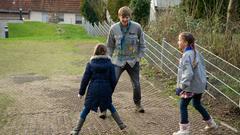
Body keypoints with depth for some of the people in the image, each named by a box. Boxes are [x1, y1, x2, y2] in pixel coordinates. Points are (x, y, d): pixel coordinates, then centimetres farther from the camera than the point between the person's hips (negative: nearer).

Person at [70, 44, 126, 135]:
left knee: (86, 109, 7)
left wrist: (81, 92, 7)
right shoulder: (110, 65, 1)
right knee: (110, 106, 23)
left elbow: (85, 79, -2)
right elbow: (113, 80, 2)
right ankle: (121, 125, 23)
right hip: (106, 91, 2)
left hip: (93, 91, -1)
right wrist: (111, 91, 17)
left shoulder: (90, 64, -2)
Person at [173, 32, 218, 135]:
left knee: (183, 105, 3)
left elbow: (188, 73, -27)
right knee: (197, 104, 24)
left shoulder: (187, 55, -21)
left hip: (191, 86, -9)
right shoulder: (195, 52, 7)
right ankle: (211, 123, 37)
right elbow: (202, 67, 16)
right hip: (199, 84, 10)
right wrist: (204, 79, 24)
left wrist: (181, 86, -24)